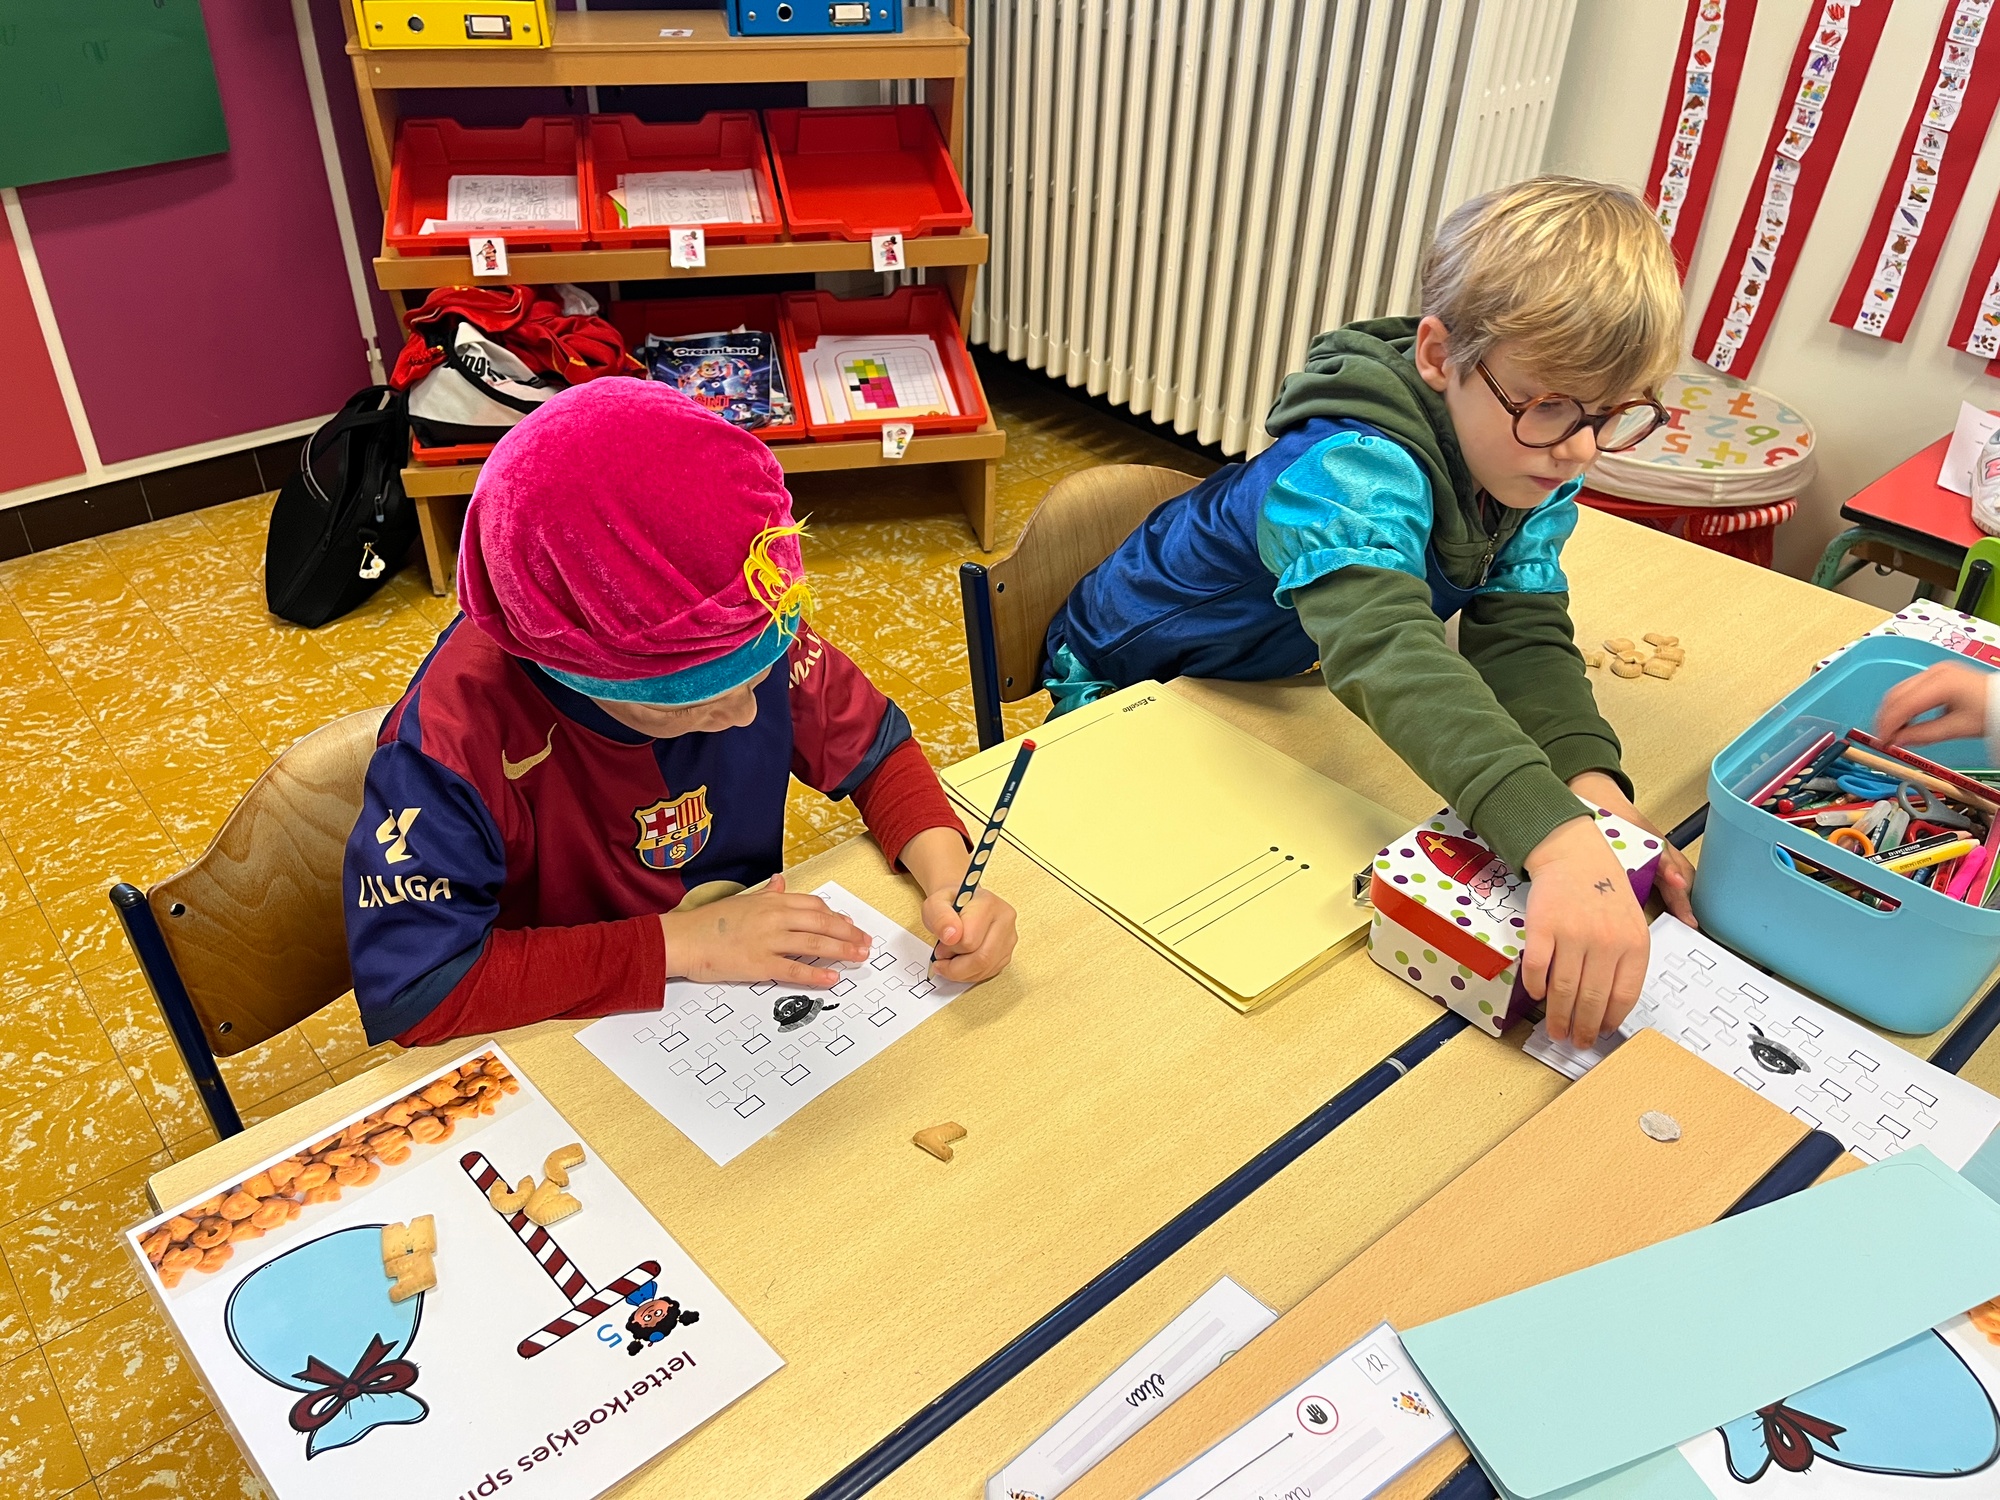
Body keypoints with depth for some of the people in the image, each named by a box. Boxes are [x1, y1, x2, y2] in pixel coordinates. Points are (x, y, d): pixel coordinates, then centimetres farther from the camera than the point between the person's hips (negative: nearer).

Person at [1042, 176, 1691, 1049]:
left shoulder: (1534, 465, -14)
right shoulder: (1350, 471, -41)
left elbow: (1522, 634, -21)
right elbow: (1385, 649, -57)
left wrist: (1593, 789, -41)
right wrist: (1556, 841, -70)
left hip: (1271, 680, 6)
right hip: (1125, 688, -6)